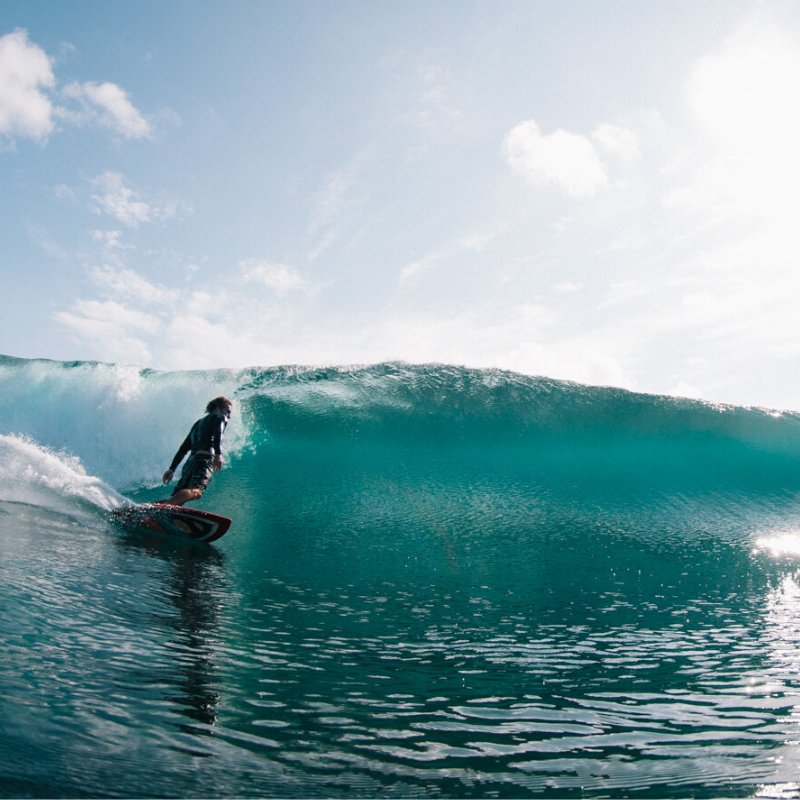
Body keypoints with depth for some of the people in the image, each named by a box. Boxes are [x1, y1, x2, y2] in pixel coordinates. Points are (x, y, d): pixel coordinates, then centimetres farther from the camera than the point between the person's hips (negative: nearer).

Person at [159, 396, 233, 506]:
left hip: (190, 461, 8)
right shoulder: (220, 417, 16)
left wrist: (172, 468, 27)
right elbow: (218, 432, -8)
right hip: (204, 459, -8)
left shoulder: (199, 423, 37)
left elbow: (184, 448, 31)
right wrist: (218, 454, -22)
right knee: (196, 492, -31)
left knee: (176, 500, 4)